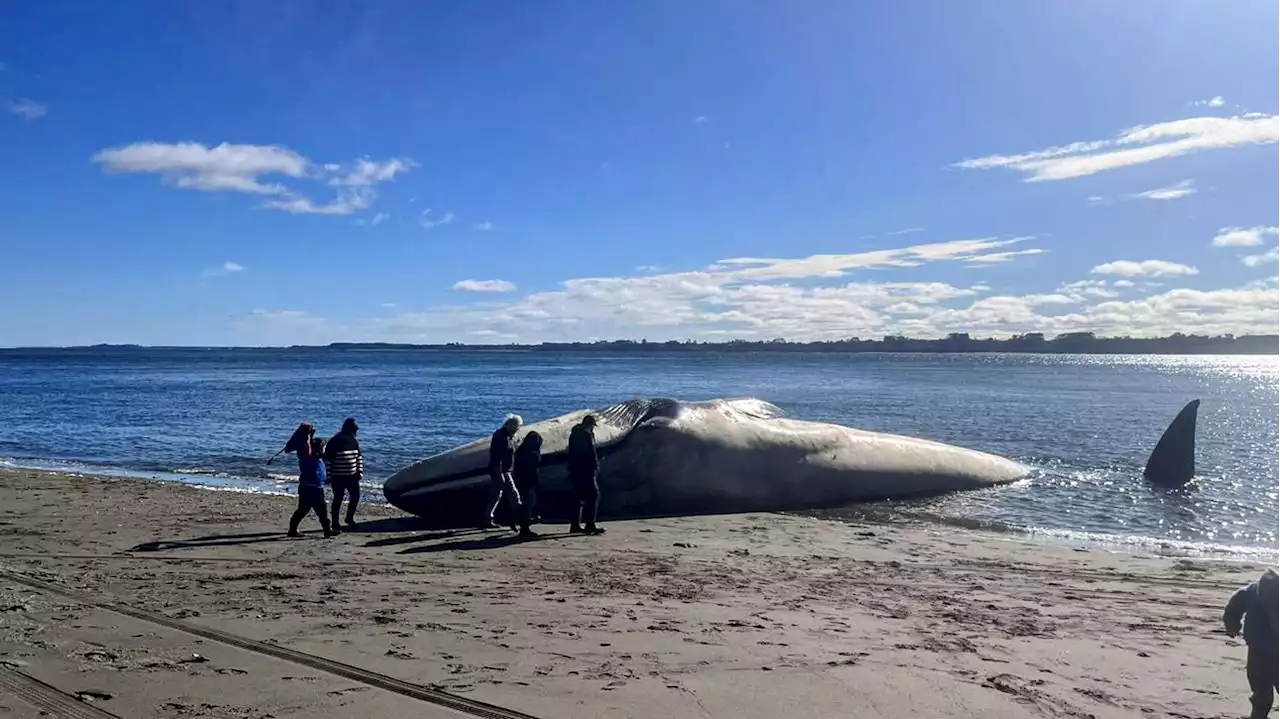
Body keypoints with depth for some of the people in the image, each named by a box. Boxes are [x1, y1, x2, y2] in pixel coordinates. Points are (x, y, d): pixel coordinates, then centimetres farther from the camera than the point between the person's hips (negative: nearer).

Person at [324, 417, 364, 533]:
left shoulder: (354, 441, 7)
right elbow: (327, 459, -13)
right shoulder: (334, 441, -13)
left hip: (352, 476, 6)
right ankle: (335, 525, 10)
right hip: (337, 477, -6)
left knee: (355, 496, 8)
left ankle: (350, 518, 29)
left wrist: (360, 471, 6)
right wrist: (328, 477, -14)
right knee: (338, 500, 1)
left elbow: (359, 457, 15)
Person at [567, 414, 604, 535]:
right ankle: (590, 524, -12)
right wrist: (596, 466, -8)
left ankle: (575, 525, 14)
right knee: (593, 496, -6)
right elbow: (591, 453, -15)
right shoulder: (587, 434, -11)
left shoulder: (574, 434, 17)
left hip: (575, 470, 9)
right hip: (585, 471, -9)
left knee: (578, 498, 13)